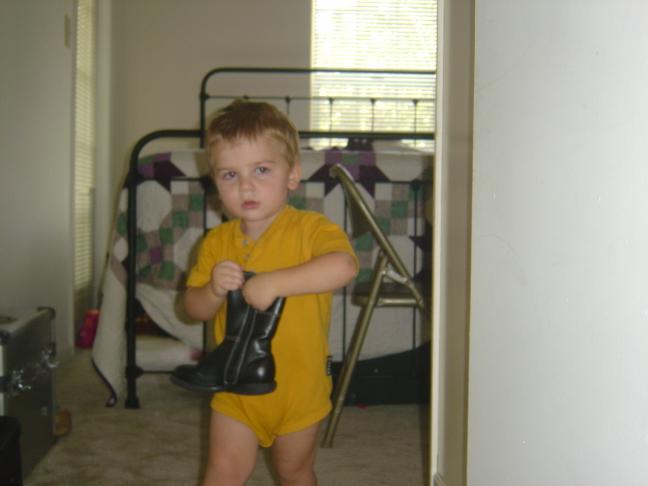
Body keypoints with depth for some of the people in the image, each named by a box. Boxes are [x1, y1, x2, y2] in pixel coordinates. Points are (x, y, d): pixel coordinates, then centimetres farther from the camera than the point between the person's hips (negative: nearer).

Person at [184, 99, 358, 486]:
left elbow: (345, 265, -36)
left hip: (299, 384, -2)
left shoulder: (310, 228, -15)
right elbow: (195, 308, 3)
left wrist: (273, 283, -38)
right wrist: (215, 290, -20)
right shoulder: (217, 242, -2)